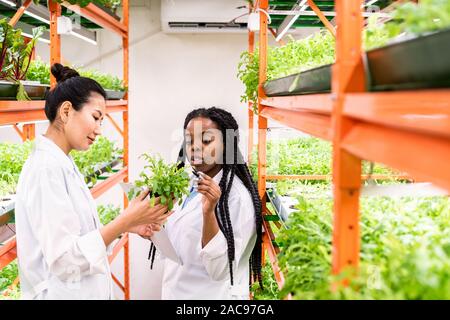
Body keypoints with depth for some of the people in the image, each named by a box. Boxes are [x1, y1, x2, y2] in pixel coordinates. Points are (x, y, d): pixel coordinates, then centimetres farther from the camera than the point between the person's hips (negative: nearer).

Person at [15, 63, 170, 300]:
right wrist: (125, 220, -21)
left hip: (85, 289, 9)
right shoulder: (47, 167, -20)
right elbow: (63, 259, -24)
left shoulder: (62, 164, 8)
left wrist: (127, 225, 0)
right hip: (64, 291, -9)